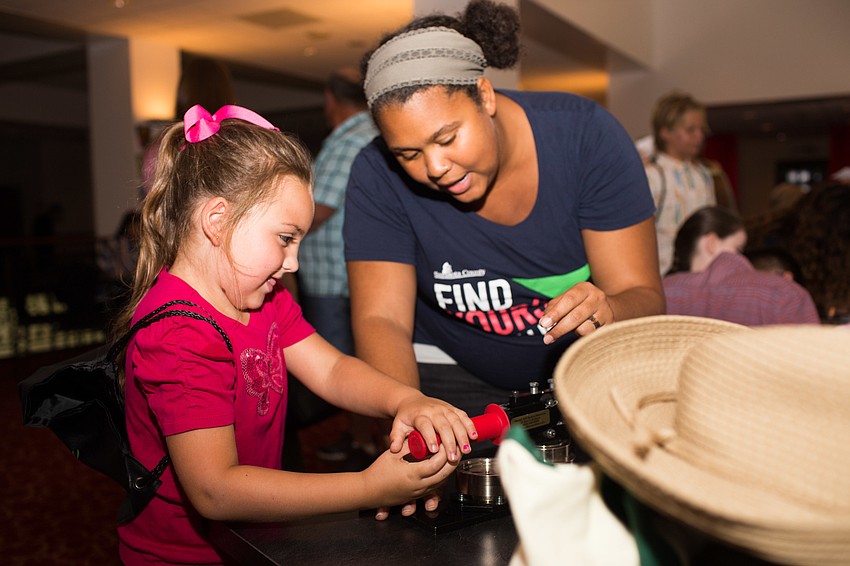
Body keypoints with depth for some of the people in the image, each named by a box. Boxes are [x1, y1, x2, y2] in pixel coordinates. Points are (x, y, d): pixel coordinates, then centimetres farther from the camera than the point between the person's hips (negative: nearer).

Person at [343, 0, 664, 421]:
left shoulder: (584, 135, -20)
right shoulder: (379, 175, -21)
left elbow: (643, 296, -18)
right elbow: (381, 319, -22)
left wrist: (606, 312, -42)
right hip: (456, 378, 2)